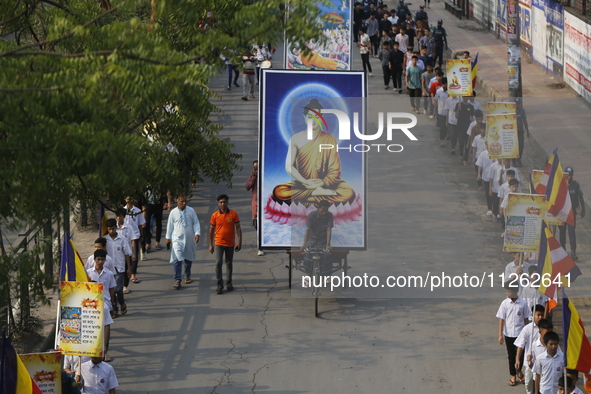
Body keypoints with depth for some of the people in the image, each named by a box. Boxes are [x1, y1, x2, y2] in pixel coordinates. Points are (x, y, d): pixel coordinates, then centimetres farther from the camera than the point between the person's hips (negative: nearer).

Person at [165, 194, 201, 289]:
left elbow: (196, 223, 5)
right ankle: (177, 280, -13)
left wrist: (197, 233, -9)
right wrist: (168, 238, 10)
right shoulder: (173, 212, -1)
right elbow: (170, 226, 7)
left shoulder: (191, 211, 2)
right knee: (177, 259, -13)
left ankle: (187, 276, 35)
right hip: (177, 239, -2)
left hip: (189, 238, 2)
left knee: (189, 258, 14)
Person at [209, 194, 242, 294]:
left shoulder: (233, 214, -4)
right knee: (218, 264, -9)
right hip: (219, 243, -1)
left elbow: (238, 228, 0)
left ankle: (229, 283, 26)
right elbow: (211, 230, 4)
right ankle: (220, 284, -2)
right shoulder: (215, 215, -4)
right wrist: (211, 245, 4)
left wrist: (239, 242, -5)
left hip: (230, 244, 1)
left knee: (229, 263, 13)